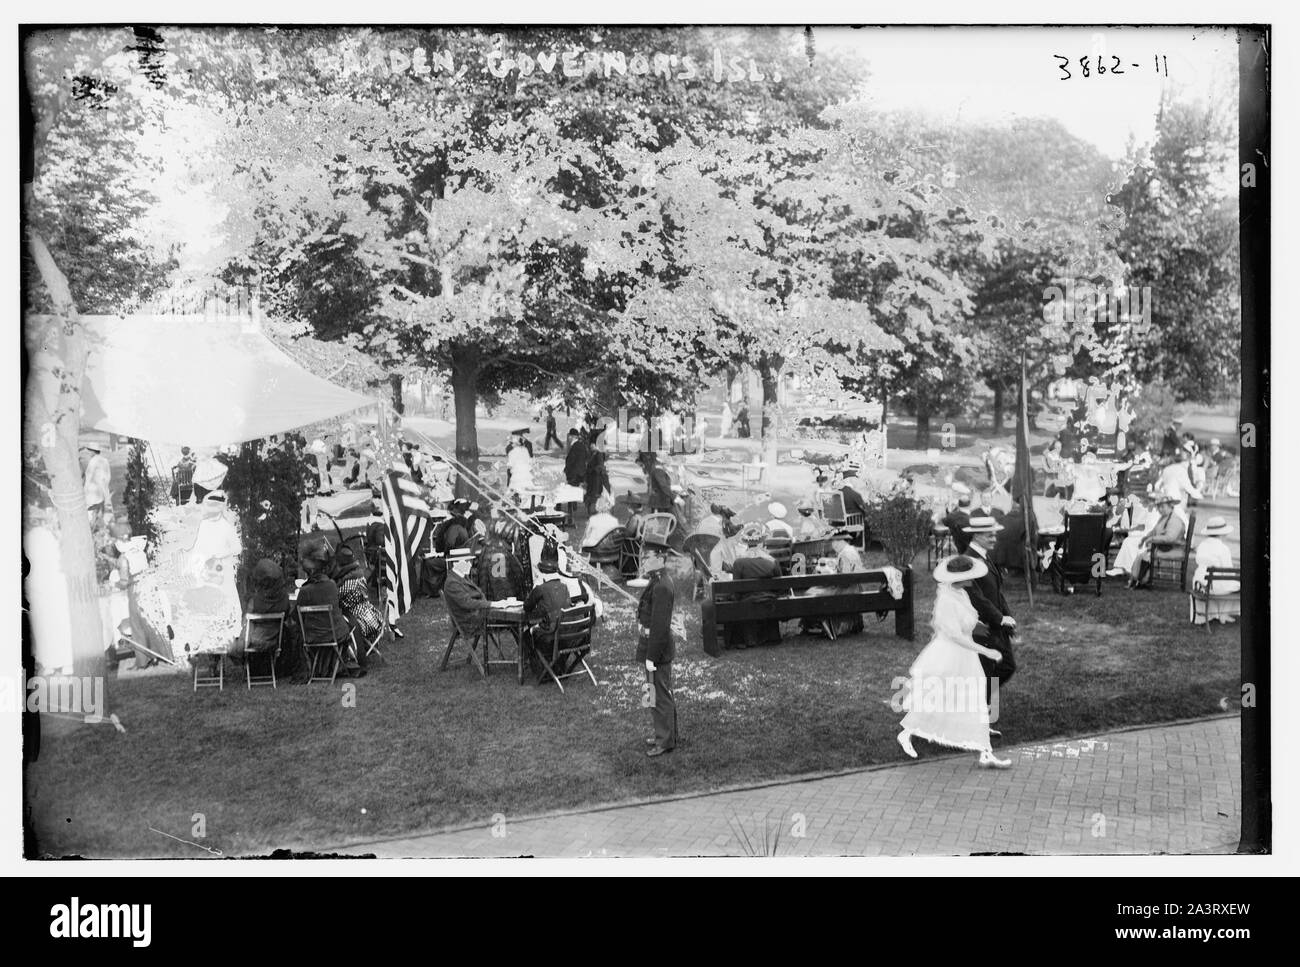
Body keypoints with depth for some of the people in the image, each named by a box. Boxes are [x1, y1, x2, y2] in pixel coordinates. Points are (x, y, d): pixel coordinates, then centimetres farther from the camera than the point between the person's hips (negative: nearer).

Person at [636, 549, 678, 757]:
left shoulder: (661, 588, -22)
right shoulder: (658, 583, 9)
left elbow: (659, 625, -24)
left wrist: (651, 657, -22)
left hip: (657, 648, -10)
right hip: (657, 647, 10)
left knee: (660, 696, 0)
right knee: (662, 695, 19)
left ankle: (666, 741, 10)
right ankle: (665, 735, 31)